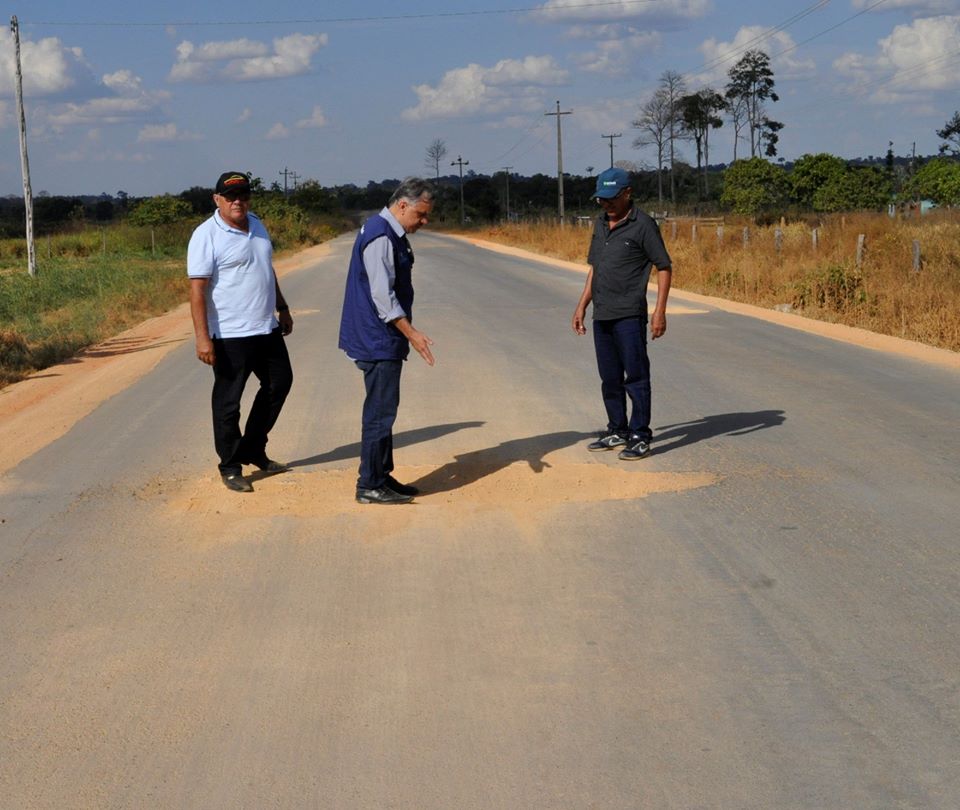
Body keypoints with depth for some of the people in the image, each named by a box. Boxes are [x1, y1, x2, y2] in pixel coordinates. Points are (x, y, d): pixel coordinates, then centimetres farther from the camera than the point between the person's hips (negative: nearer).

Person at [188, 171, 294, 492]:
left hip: (267, 329, 8)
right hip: (230, 335, -8)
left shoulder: (256, 224, 9)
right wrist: (202, 337, -25)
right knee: (228, 402, 2)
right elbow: (197, 288, -19)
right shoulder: (207, 235, -15)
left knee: (279, 383, 18)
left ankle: (254, 451, 31)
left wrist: (282, 308, 22)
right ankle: (230, 466, 15)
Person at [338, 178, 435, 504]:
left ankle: (382, 476, 23)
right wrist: (411, 333, -21)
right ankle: (370, 486, 2)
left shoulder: (393, 234, 14)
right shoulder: (380, 236, -18)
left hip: (384, 341, 10)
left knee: (384, 409, 15)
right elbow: (382, 294, -22)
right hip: (378, 341, -10)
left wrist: (406, 334, 22)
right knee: (380, 410, -5)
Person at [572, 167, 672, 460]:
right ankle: (617, 432, 24)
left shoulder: (643, 225, -8)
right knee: (609, 378, 14)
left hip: (629, 315, -8)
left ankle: (640, 436, 1)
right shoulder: (600, 224, 14)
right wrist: (581, 306, 18)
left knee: (636, 376, -5)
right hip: (601, 315, 8)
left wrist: (660, 312, -15)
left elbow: (664, 267, -7)